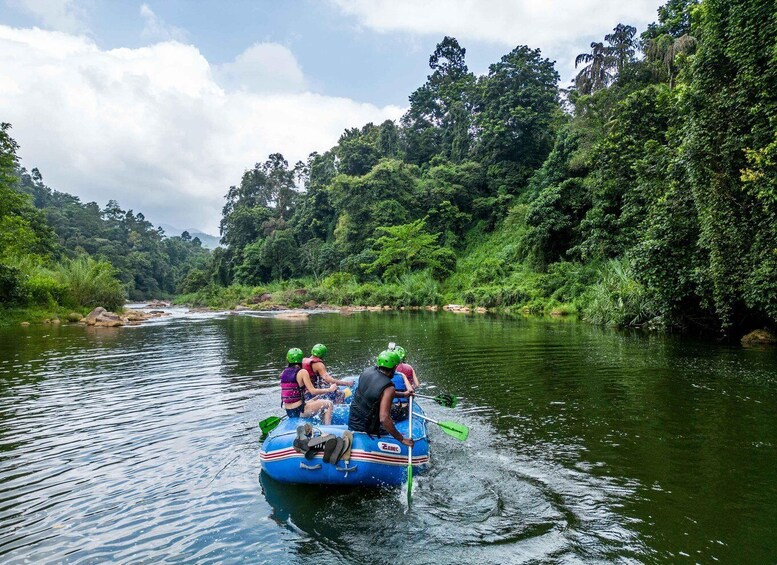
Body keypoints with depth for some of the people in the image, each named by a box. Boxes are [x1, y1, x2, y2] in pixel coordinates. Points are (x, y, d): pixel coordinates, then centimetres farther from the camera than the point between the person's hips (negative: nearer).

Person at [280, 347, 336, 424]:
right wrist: (330, 389, -4)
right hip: (299, 411, -8)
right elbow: (313, 391, -16)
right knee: (329, 404, 4)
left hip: (288, 412, 8)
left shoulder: (284, 372, 6)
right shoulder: (302, 372, -13)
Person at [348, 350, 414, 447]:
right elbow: (384, 418, -34)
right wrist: (402, 439, -25)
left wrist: (403, 394, 26)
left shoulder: (367, 371, -4)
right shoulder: (388, 387, -27)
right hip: (367, 429, -7)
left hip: (352, 423, 7)